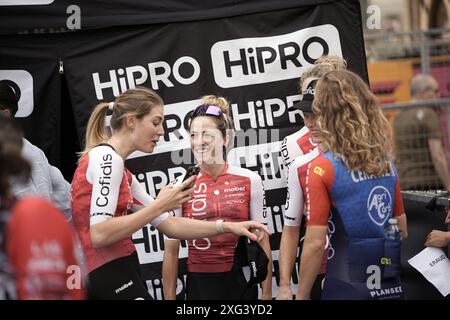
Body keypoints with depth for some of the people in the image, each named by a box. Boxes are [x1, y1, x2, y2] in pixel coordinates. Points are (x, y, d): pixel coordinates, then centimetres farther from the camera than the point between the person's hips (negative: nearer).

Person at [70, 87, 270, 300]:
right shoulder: (108, 158, -11)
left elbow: (168, 225, 20)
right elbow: (99, 234, -22)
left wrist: (227, 227, 12)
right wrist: (159, 206, -17)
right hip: (110, 279, -10)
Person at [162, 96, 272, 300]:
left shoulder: (249, 181, -2)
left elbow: (262, 242, 3)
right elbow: (171, 251, 1)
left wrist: (267, 293, 0)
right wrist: (169, 297, -1)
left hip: (241, 283, 0)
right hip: (199, 285, 0)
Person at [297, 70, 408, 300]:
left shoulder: (323, 168, -12)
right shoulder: (386, 161, 6)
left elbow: (315, 243, -15)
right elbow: (403, 227, 12)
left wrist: (301, 296, -7)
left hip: (349, 288, -5)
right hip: (394, 285, 5)